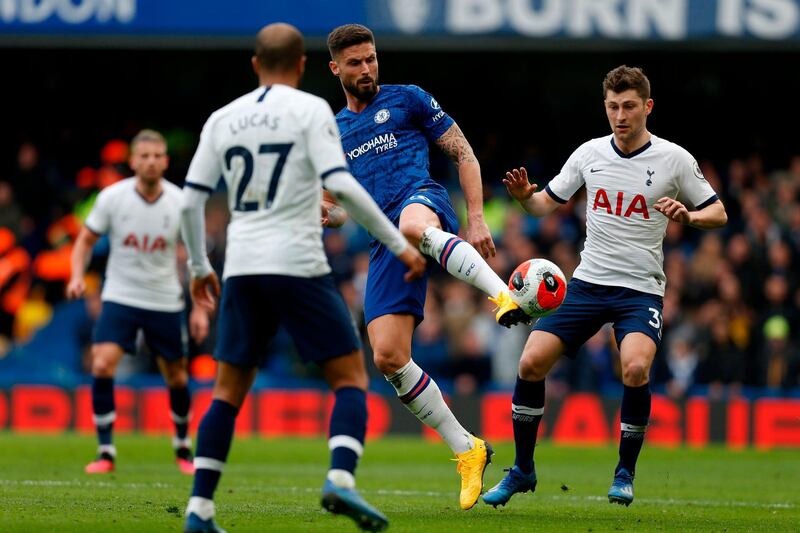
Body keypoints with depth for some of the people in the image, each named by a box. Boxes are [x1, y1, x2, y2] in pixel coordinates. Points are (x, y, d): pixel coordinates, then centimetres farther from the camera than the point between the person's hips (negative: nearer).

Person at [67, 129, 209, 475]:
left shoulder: (180, 203, -8)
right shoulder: (112, 197, -9)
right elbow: (86, 239, 4)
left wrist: (199, 308, -1)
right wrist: (77, 276, -15)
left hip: (165, 302, 1)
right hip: (120, 297, -1)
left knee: (176, 378, 8)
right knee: (102, 366, -19)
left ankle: (183, 448, 32)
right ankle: (105, 452, -11)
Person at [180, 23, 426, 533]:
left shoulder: (223, 119, 11)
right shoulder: (310, 110, -2)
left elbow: (191, 200, 10)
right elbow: (342, 185, -13)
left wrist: (199, 267, 23)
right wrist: (399, 244, -8)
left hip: (242, 267, 4)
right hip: (298, 264, -4)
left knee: (229, 390, 12)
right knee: (351, 377, 3)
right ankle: (341, 480, -20)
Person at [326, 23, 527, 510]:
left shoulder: (407, 99, 14)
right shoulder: (333, 131, 26)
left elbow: (463, 153, 11)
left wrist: (476, 219, 0)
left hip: (422, 199, -5)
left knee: (412, 224, -47)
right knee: (388, 357, -9)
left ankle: (504, 295, -56)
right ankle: (467, 451, 1)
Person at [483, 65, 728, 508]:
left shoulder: (674, 159, -4)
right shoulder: (590, 153, 4)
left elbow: (718, 214, 3)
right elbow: (545, 204, 12)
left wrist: (687, 216, -19)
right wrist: (523, 196, -11)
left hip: (641, 289, -3)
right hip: (587, 283, 3)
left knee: (635, 368, -29)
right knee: (531, 362, -10)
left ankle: (625, 473, -7)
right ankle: (522, 471, 8)